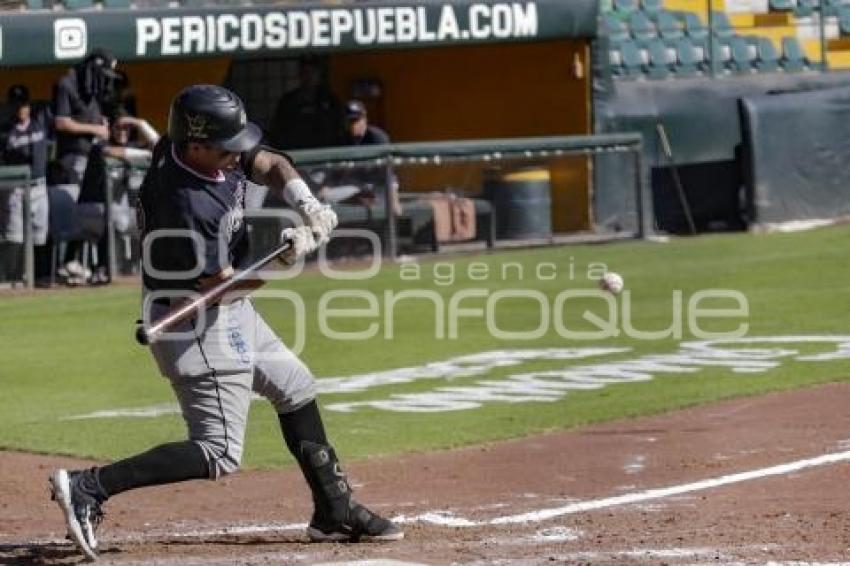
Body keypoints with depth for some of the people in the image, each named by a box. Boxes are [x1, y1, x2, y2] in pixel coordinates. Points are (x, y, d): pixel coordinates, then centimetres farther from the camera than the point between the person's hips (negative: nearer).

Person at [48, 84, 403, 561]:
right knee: (219, 454, -11)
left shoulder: (217, 151, -8)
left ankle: (334, 511, 31)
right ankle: (90, 487, -16)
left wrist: (309, 207, -13)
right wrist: (294, 252, -20)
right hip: (198, 325, -10)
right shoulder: (184, 205, -32)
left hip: (231, 313, 10)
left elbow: (271, 164, 5)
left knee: (295, 387, 22)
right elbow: (223, 282, -24)